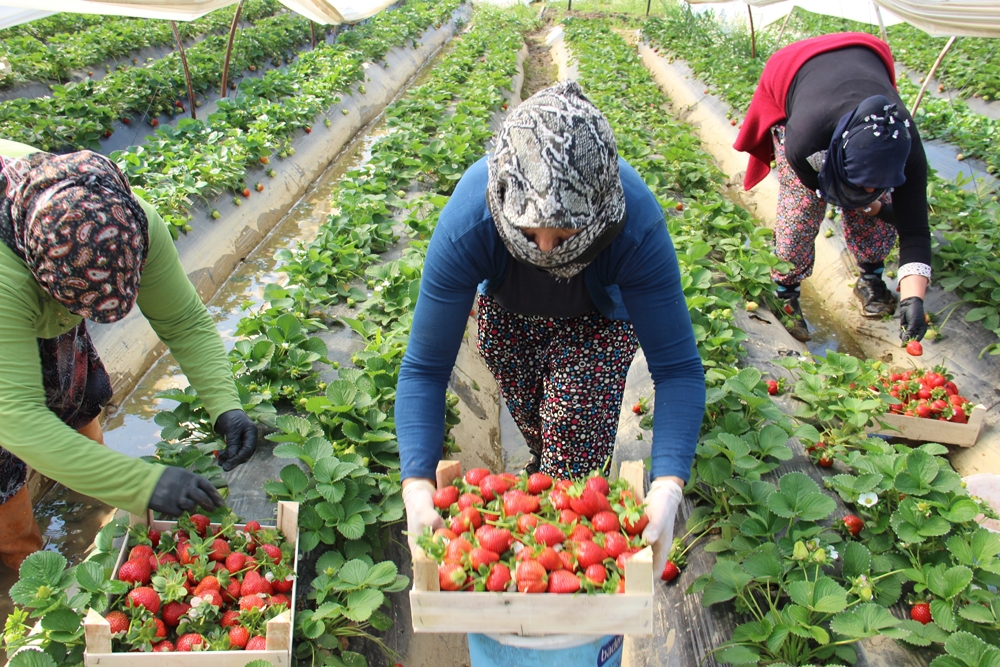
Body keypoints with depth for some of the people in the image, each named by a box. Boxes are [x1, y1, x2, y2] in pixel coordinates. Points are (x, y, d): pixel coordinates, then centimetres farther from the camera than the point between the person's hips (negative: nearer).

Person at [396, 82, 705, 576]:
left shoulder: (638, 225, -42)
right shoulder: (466, 224, -41)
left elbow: (677, 367, -36)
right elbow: (424, 368, -34)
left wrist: (668, 486, -49)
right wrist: (417, 485, -45)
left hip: (600, 317, -1)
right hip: (508, 313, 1)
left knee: (576, 439, -9)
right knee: (536, 429, 10)